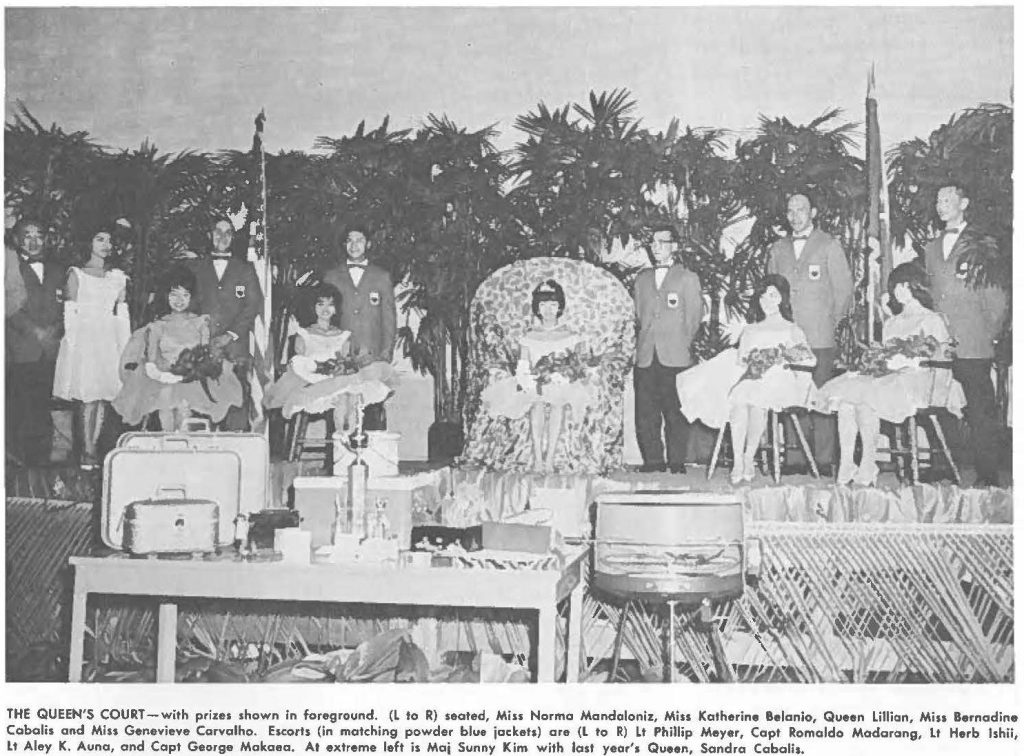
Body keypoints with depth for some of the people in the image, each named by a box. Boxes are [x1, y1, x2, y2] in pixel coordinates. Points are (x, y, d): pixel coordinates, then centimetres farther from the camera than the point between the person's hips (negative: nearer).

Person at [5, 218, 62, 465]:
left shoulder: (55, 272, 18)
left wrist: (54, 332, -1)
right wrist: (36, 332, -13)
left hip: (49, 353, 4)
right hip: (20, 352, -4)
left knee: (41, 411, 3)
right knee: (16, 412, -4)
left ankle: (40, 460, 9)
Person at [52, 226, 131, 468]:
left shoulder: (118, 277, 15)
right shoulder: (77, 274, 6)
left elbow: (122, 313, 13)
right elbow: (70, 311, 1)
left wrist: (126, 346, 6)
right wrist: (72, 343, -7)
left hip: (110, 339, 3)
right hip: (84, 337, -3)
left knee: (103, 396, -1)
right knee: (88, 396, -10)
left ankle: (93, 448, 5)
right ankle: (88, 452, -8)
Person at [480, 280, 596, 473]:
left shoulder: (568, 336, 11)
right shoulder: (529, 337, 13)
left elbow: (577, 365, 6)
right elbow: (522, 368, 8)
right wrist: (527, 380, -11)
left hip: (563, 386, 0)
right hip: (534, 385, 0)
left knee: (559, 404, -31)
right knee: (537, 404, -31)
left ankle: (549, 458, -30)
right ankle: (537, 458, -30)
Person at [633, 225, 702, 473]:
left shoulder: (688, 278, 8)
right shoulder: (642, 279, 20)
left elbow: (693, 319, 6)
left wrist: (681, 347, 2)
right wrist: (643, 344, 10)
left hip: (675, 359, -3)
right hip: (646, 358, 4)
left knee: (675, 413, -5)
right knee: (645, 413, -1)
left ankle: (677, 462, 3)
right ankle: (653, 461, 6)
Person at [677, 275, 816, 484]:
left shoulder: (792, 330, 22)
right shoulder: (750, 331, 30)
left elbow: (808, 359, 6)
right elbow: (739, 361, 17)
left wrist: (782, 354, -9)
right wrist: (751, 364, -6)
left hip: (781, 380, -2)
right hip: (749, 379, 2)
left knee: (757, 398, -38)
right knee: (738, 398, -35)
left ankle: (749, 458, -32)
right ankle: (737, 461, -38)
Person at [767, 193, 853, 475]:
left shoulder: (828, 246, 5)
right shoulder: (777, 250, 16)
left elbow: (844, 289, 5)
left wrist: (832, 321, 2)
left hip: (819, 336, -3)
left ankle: (824, 460, -3)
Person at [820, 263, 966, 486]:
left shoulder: (931, 320, 8)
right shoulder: (890, 323, 28)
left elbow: (940, 356, -4)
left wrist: (906, 361, -15)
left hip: (918, 379, -6)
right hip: (888, 376, 6)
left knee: (865, 394, -35)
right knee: (844, 392, -26)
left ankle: (869, 465, -29)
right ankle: (846, 463, -33)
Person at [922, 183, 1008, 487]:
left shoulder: (982, 243, 4)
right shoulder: (932, 247, 20)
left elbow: (996, 297, 2)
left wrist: (991, 334, -3)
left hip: (973, 345, -5)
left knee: (980, 411, -5)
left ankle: (987, 476, -1)